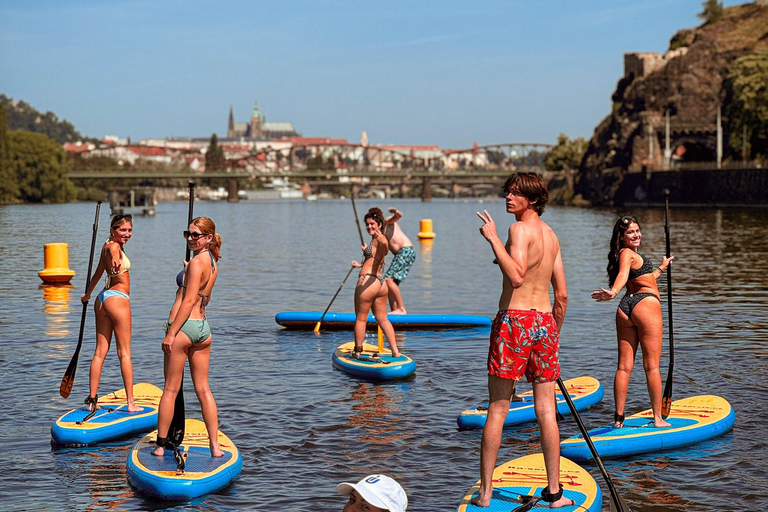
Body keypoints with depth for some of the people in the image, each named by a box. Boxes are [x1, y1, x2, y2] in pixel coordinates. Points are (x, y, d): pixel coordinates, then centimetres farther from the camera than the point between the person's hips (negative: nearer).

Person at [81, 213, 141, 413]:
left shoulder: (107, 247, 17)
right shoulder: (114, 246, -12)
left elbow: (98, 273, 32)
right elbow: (113, 252, -39)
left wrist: (88, 294, 47)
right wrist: (115, 261, -63)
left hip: (102, 299, 9)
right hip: (118, 298, -9)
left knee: (100, 351, 9)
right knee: (125, 353, -5)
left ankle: (92, 400, 9)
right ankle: (131, 402, -3)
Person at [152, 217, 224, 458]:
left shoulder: (196, 261, -13)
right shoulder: (212, 263, 12)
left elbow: (189, 301, -18)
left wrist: (171, 333, -18)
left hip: (183, 327, -8)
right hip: (203, 327, 8)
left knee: (171, 389, 2)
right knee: (203, 388, 11)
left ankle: (161, 444, 10)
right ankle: (215, 445, 8)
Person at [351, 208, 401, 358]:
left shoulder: (378, 240, -11)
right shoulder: (378, 240, 19)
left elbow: (384, 250, -37)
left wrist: (382, 242, -58)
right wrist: (361, 265, 50)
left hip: (368, 281, -10)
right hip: (381, 282, 10)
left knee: (361, 319, 3)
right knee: (382, 319, 13)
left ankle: (358, 351, 12)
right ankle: (396, 351, 10)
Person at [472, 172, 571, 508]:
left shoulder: (519, 229, -8)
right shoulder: (551, 235, 15)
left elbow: (516, 277, -24)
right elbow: (562, 295, 17)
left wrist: (493, 239, -20)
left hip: (514, 319, -6)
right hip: (545, 322, 6)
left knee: (497, 410, 1)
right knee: (546, 411, 8)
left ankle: (485, 493, 5)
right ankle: (554, 492, 10)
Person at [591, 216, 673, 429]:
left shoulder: (629, 254, 21)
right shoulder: (627, 253, -8)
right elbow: (622, 274, -30)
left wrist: (661, 268, 52)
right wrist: (613, 292, -49)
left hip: (625, 308, 9)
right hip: (647, 304, -9)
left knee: (624, 366, 6)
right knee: (651, 366, -3)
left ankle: (619, 418, 6)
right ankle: (658, 418, 1)